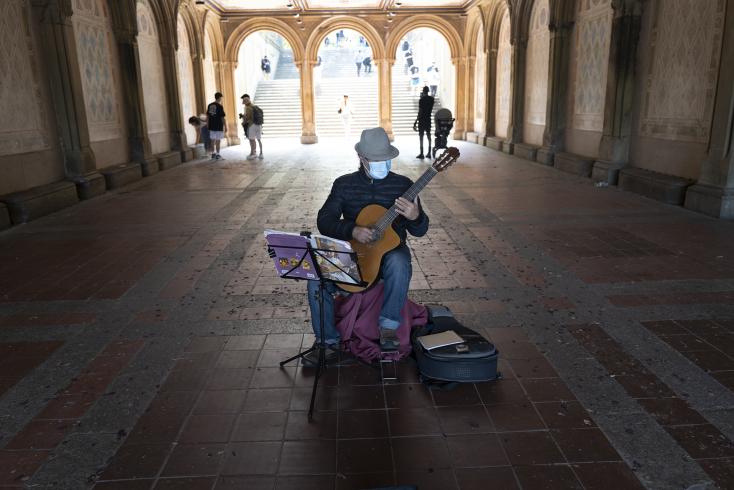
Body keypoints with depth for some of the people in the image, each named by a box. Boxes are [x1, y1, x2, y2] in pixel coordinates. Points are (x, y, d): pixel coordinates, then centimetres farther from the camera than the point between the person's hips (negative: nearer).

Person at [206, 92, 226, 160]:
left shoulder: (209, 105, 5)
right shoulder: (220, 106, -13)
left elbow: (207, 116, 10)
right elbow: (223, 118, -12)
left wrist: (207, 125, 18)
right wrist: (225, 127, -4)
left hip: (211, 127, 6)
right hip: (219, 127, -6)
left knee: (213, 141, 12)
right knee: (218, 141, 1)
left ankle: (213, 154, 17)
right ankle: (217, 155, 4)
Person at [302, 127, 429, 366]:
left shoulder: (403, 184, -1)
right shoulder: (344, 184, 3)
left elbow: (419, 231, -2)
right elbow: (324, 221, -3)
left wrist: (415, 217, -28)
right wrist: (352, 231, -22)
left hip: (390, 250, -1)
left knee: (399, 263, -38)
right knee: (316, 279, -23)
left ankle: (388, 328, -22)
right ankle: (329, 342, -7)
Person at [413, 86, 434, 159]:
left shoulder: (421, 100, -13)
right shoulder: (432, 99, 5)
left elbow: (420, 112, -17)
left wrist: (415, 122, -14)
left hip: (422, 120, -6)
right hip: (428, 119, 6)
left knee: (421, 136, -3)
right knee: (428, 135, 10)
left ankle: (421, 154, -5)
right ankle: (429, 153, 11)